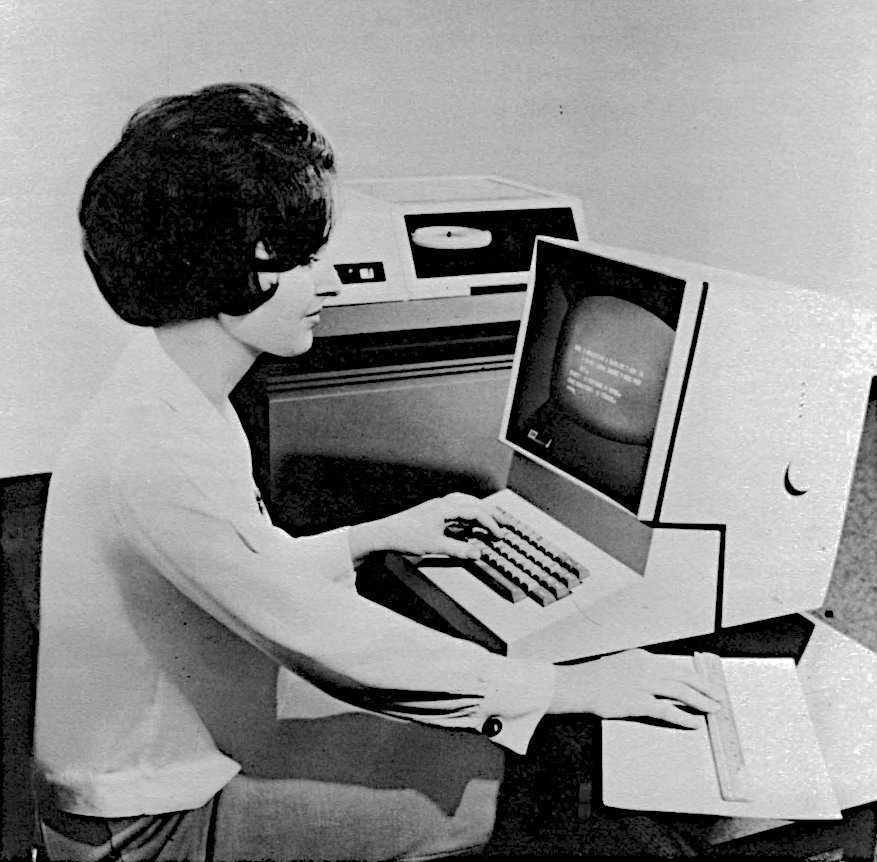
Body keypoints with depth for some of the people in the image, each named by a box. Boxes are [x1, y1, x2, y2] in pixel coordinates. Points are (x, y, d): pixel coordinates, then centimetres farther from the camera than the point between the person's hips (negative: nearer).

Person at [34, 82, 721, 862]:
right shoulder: (154, 459, -32)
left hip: (188, 756, 8)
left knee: (472, 744, 6)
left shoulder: (172, 386, 0)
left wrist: (379, 535, 5)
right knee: (478, 793, -10)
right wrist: (574, 689, -24)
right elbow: (337, 644, -30)